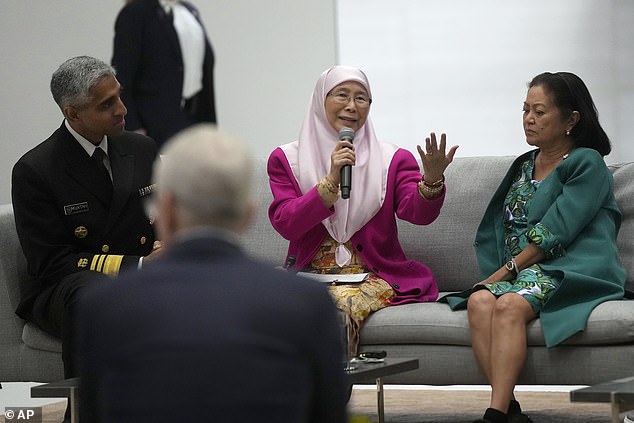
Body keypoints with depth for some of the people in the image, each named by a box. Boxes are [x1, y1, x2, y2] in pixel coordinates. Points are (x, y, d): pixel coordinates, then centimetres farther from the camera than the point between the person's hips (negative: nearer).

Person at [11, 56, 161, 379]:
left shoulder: (142, 149, 11)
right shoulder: (34, 171, -7)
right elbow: (49, 264, -11)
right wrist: (138, 265, -18)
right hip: (62, 289, -4)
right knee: (91, 293, -39)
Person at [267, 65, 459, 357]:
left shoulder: (391, 160, 9)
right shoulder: (286, 159, 9)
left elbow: (418, 212, -9)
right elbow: (285, 224, -4)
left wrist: (432, 180, -31)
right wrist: (331, 181, -14)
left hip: (370, 275, -1)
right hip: (309, 274, 1)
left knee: (338, 303, -33)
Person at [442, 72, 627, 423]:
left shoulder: (587, 164, 2)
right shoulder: (523, 166, 25)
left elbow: (555, 233, -8)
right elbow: (503, 230, 26)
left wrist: (505, 272, -11)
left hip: (570, 270, -6)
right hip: (516, 272, 6)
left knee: (508, 305, -36)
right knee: (480, 302, -29)